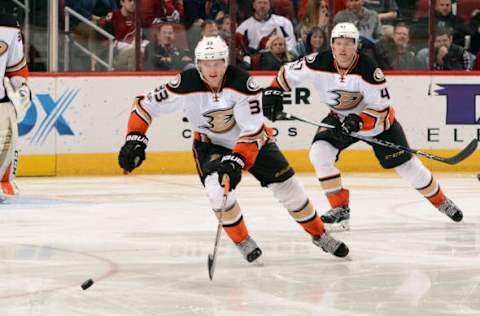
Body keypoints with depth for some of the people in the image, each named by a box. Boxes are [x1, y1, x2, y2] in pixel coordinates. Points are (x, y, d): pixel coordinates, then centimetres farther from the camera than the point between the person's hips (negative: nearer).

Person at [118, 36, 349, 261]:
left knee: (286, 185, -2)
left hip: (252, 140, 0)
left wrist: (236, 161, -39)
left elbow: (253, 130, -29)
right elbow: (145, 106, -18)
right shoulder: (186, 85, -26)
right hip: (210, 143, 0)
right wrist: (135, 141, -26)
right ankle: (242, 241, -3)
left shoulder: (242, 83, -29)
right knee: (217, 187, -26)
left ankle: (319, 234, 21)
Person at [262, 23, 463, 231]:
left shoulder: (368, 69, -31)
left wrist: (358, 122, -39)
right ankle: (340, 208, -8)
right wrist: (273, 92, -18)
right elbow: (287, 73, -7)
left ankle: (440, 201, 23)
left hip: (377, 119, -3)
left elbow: (381, 109, -25)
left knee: (405, 164, 0)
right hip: (340, 118, 3)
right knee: (319, 153, -20)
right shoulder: (319, 63, -23)